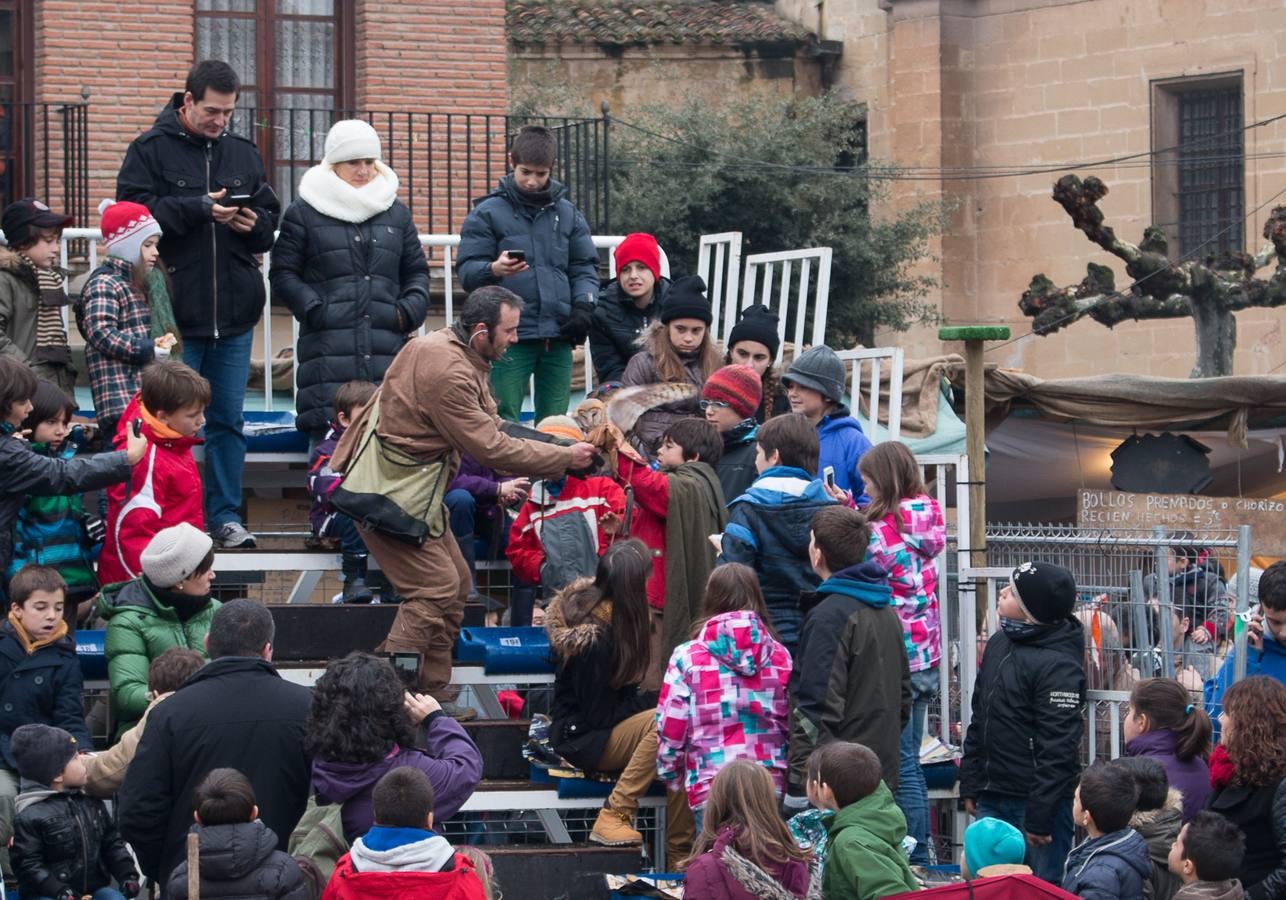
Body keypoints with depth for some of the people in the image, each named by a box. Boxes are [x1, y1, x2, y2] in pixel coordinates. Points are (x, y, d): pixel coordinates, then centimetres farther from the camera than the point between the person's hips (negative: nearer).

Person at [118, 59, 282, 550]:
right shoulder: (151, 150, -2)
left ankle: (225, 515, 15)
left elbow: (271, 220, 15)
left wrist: (254, 223, -7)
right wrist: (199, 209, -15)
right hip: (175, 312, -4)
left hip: (236, 314, 4)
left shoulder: (243, 152, 11)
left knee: (228, 419, 8)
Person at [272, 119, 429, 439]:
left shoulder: (396, 212, 18)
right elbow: (283, 274, 5)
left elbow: (416, 271, 24)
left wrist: (411, 309, 5)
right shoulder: (303, 212, 7)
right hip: (328, 349, -3)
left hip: (387, 347, 3)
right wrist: (313, 308, -10)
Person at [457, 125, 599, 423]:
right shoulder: (488, 212, 1)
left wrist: (583, 307, -2)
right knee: (504, 421, -7)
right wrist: (493, 270, -25)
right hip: (510, 337, -4)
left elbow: (584, 267, 16)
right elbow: (467, 270, -3)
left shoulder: (567, 213, 13)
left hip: (558, 335, 4)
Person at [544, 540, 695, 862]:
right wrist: (656, 700, -12)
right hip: (582, 739, -9)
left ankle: (680, 851, -9)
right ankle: (613, 817, -23)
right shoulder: (594, 639, -25)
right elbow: (600, 715, -18)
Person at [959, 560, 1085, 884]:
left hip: (1036, 800, -9)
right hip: (993, 801, 9)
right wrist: (970, 785, 16)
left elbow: (1057, 749, -20)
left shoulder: (1057, 664, -17)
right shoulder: (998, 644, 10)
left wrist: (1040, 818, -21)